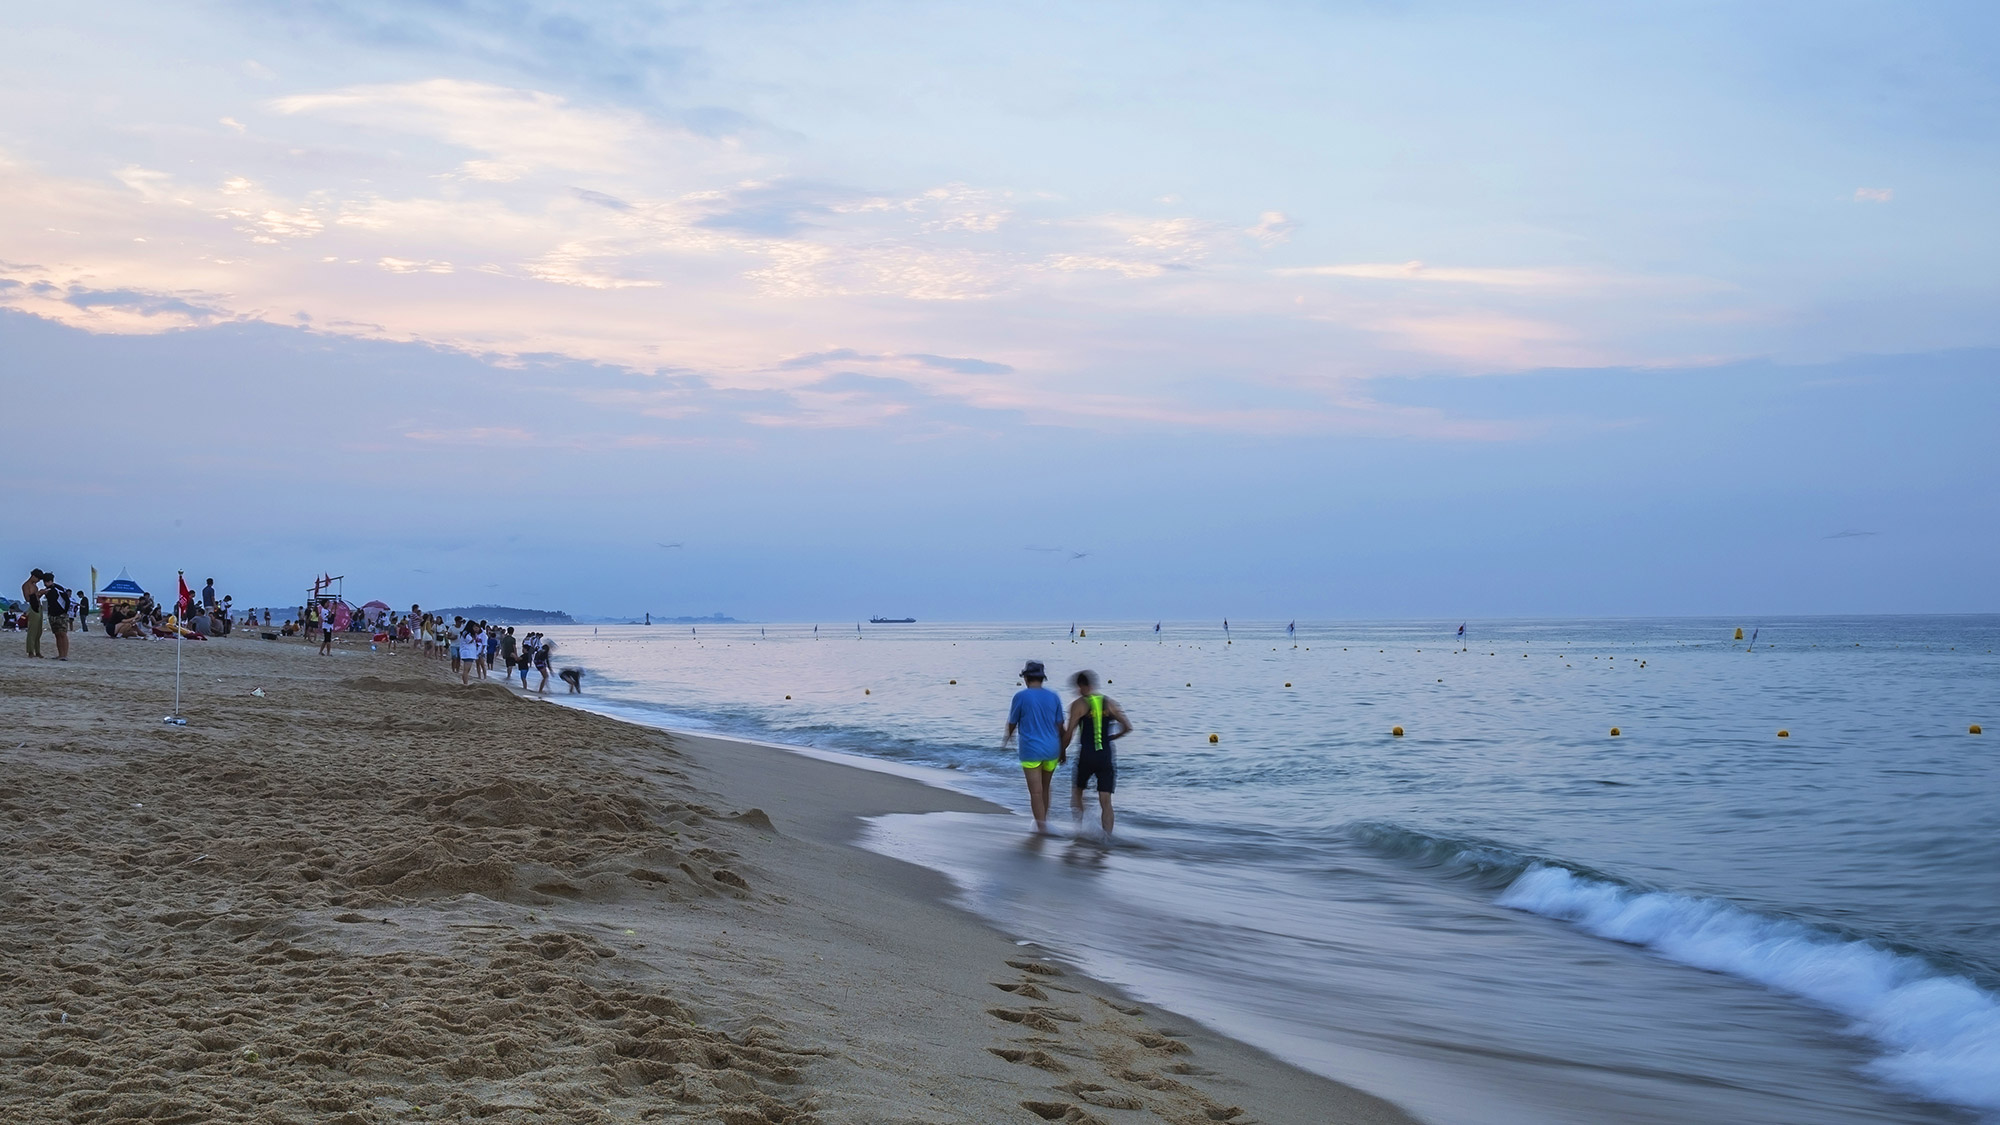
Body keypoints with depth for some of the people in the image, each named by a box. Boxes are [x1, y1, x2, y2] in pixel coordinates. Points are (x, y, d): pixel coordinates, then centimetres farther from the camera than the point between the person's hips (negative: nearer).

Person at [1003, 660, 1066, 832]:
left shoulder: (1021, 697, -8)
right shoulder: (1053, 697, 3)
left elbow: (1012, 723, 2)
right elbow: (1060, 726, 6)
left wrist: (1007, 736, 24)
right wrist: (1062, 751, 16)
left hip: (1031, 751, -4)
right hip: (1051, 749, 5)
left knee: (1036, 792, -2)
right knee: (1045, 789, 19)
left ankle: (1042, 827, -5)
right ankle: (1043, 822, 30)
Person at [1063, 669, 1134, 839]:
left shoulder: (1079, 705, -4)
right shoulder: (1110, 703, 6)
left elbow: (1069, 733, -7)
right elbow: (1127, 727, 3)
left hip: (1086, 755, -2)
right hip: (1107, 756, 2)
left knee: (1077, 791, 21)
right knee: (1105, 801, 2)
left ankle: (1079, 825, 12)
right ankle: (1107, 837, -7)